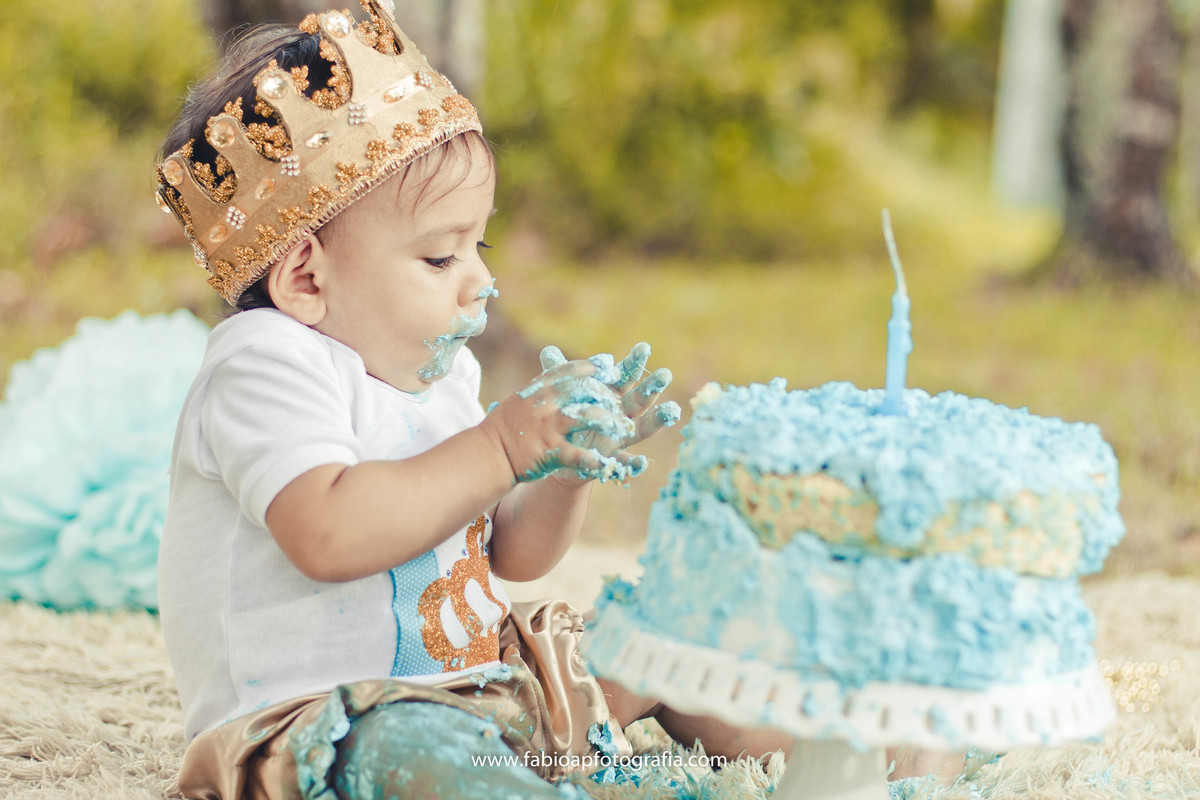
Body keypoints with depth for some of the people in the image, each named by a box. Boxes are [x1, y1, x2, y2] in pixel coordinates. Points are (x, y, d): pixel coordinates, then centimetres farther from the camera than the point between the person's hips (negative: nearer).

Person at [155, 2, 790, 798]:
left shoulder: (437, 373, 11)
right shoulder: (268, 366, -15)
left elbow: (510, 555, 15)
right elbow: (330, 536, -32)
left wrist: (567, 460, -4)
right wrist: (505, 446, -27)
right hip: (325, 722, -9)